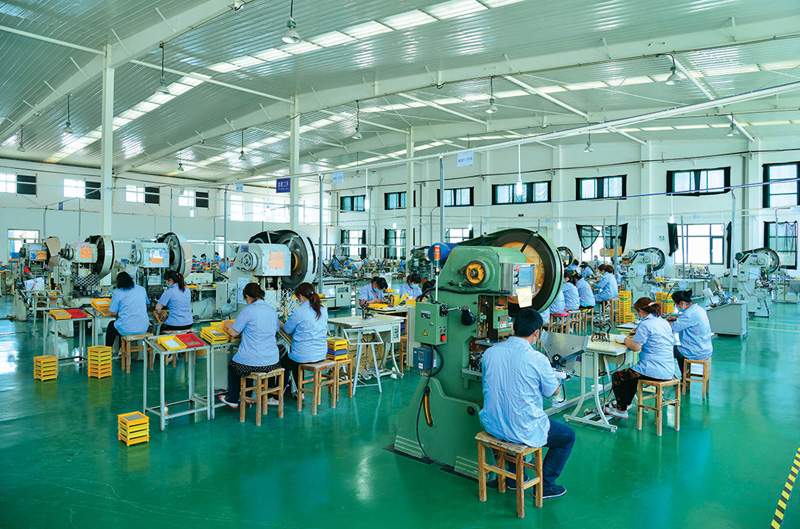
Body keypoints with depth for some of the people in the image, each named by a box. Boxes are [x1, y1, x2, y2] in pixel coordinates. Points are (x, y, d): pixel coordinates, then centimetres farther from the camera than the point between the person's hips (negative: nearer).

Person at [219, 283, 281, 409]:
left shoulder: (248, 311, -14)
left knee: (232, 365, 27)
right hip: (272, 362, 6)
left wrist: (228, 325, 19)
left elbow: (234, 333, -5)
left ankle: (233, 400, 40)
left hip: (252, 363, -6)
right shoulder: (272, 311, 4)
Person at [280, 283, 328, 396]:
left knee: (282, 364, 21)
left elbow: (287, 330, -3)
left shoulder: (298, 312, -17)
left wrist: (279, 322, 19)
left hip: (304, 356, -7)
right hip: (321, 354, 7)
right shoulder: (323, 310, 2)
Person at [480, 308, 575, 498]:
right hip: (523, 430, -5)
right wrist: (555, 378, 18)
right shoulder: (537, 359, -19)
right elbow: (553, 391, -4)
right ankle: (545, 485, 24)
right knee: (568, 436, 19)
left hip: (492, 425, 5)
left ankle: (515, 478, 42)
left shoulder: (490, 352, -5)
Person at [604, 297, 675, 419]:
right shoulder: (664, 322, 12)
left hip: (654, 370, -9)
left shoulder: (645, 324, -15)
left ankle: (622, 410, 16)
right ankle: (625, 404, 42)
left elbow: (636, 347, -18)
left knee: (617, 377, 6)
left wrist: (626, 340, 0)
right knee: (630, 374, 32)